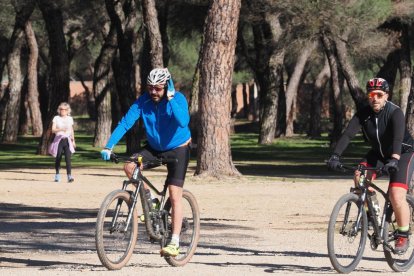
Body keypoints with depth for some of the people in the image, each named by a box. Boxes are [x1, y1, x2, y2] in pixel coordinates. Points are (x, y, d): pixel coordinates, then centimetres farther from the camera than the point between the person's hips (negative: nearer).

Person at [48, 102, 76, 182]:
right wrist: (60, 129, -25)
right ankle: (57, 175, 22)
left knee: (68, 158, -13)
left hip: (67, 140, 1)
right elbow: (53, 130, -8)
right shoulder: (56, 118, 1)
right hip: (59, 140, -1)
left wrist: (73, 141, 23)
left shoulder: (70, 119, 10)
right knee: (58, 158, 5)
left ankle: (69, 175, -20)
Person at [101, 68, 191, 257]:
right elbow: (125, 123, -19)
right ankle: (147, 198, 4)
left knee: (175, 195, -12)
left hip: (177, 149, -4)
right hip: (154, 148, 4)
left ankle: (174, 243, -11)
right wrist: (109, 146, -29)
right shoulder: (143, 101, -14)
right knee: (129, 167, -22)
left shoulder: (178, 99, -22)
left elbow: (183, 122, -39)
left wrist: (170, 99, -40)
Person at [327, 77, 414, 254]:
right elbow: (348, 134, -26)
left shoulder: (395, 113, -27)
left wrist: (394, 160, -59)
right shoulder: (363, 114, -15)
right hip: (379, 153, 5)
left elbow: (398, 138, -42)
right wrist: (335, 156, -41)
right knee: (360, 176, -22)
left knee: (397, 196, -20)